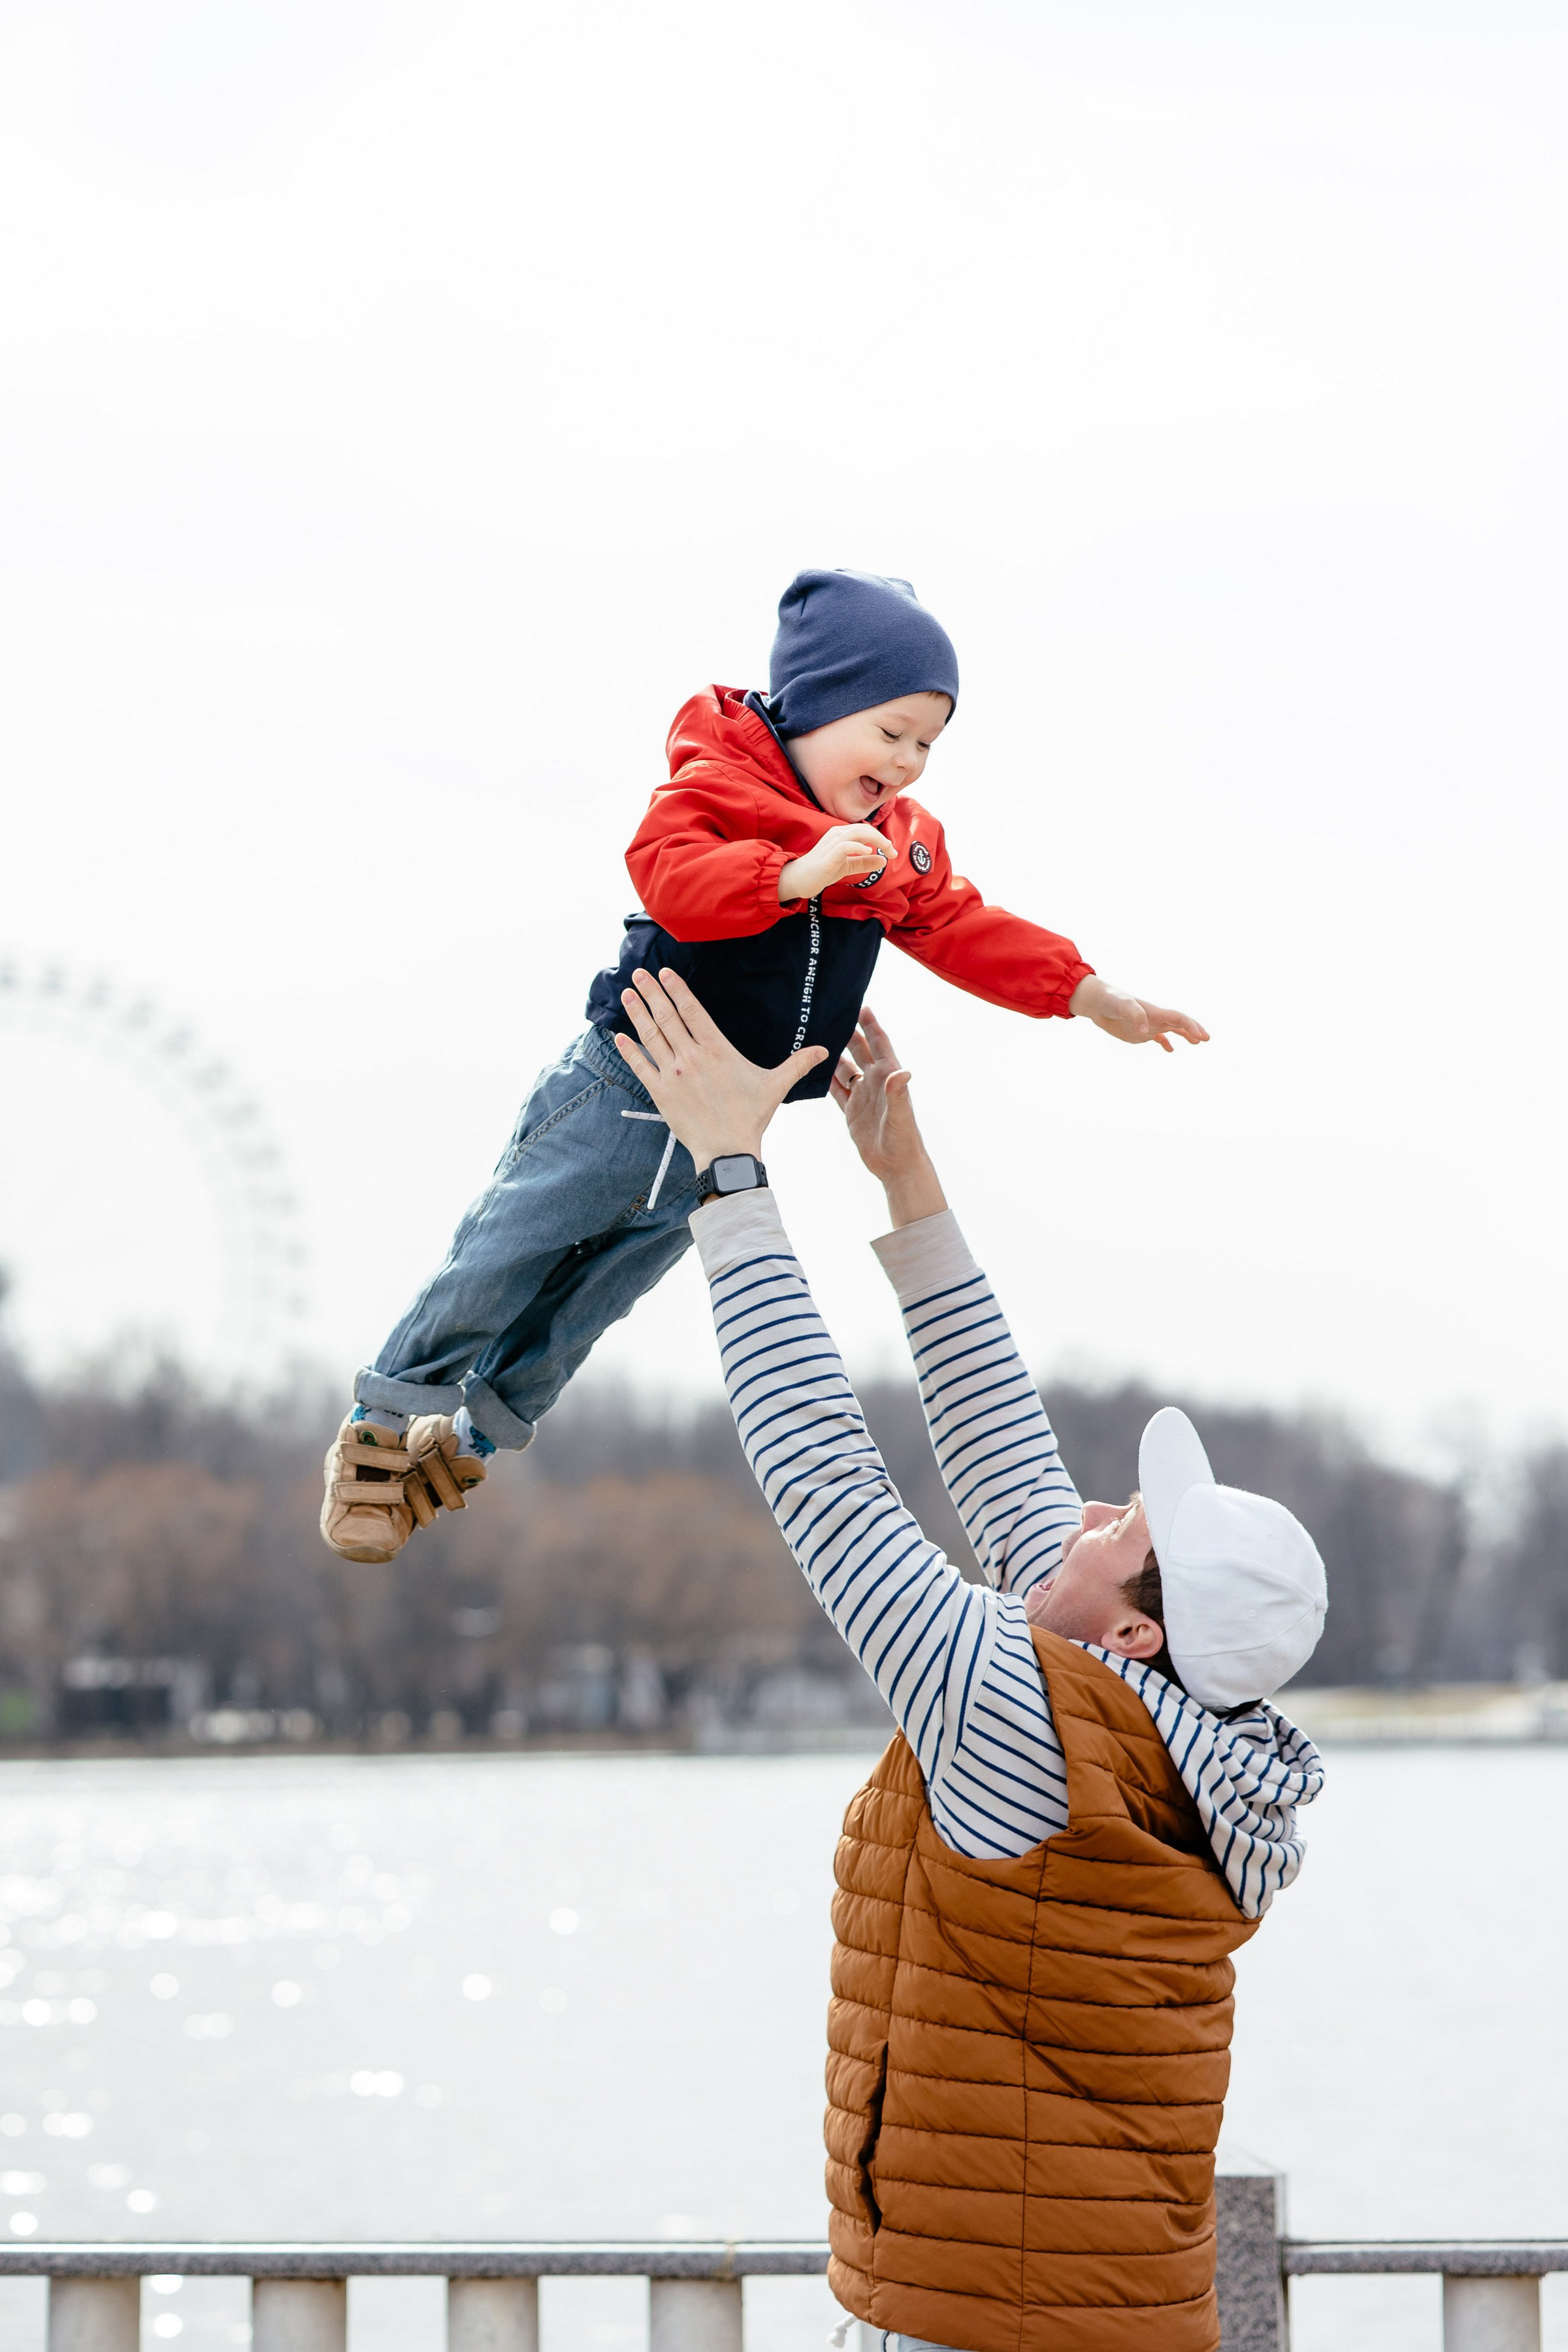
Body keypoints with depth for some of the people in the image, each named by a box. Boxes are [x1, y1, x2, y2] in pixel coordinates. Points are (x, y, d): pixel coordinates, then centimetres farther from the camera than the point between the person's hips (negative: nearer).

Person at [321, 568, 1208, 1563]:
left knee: (594, 1295, 14)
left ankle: (471, 1437, 29)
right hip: (622, 1095, -7)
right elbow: (669, 874, -34)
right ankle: (389, 1421, 16)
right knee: (503, 1261, 2)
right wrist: (797, 874, -47)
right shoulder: (715, 786, -18)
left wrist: (1090, 996, 4)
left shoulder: (904, 847, 7)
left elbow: (966, 932, 12)